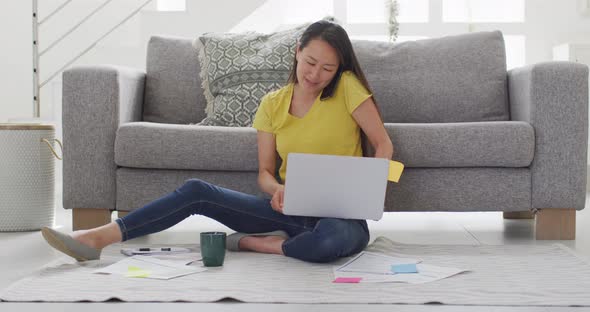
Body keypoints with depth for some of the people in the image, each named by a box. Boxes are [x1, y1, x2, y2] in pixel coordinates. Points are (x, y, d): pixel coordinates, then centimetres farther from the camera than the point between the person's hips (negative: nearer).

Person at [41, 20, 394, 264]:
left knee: (335, 237, -43)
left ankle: (251, 243, -19)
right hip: (291, 209, 4)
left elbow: (384, 145, -5)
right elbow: (265, 171, 7)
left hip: (341, 215, -3)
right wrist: (277, 189, -17)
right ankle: (97, 238, -16)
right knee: (197, 190, -14)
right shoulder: (273, 104, 6)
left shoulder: (347, 88, -5)